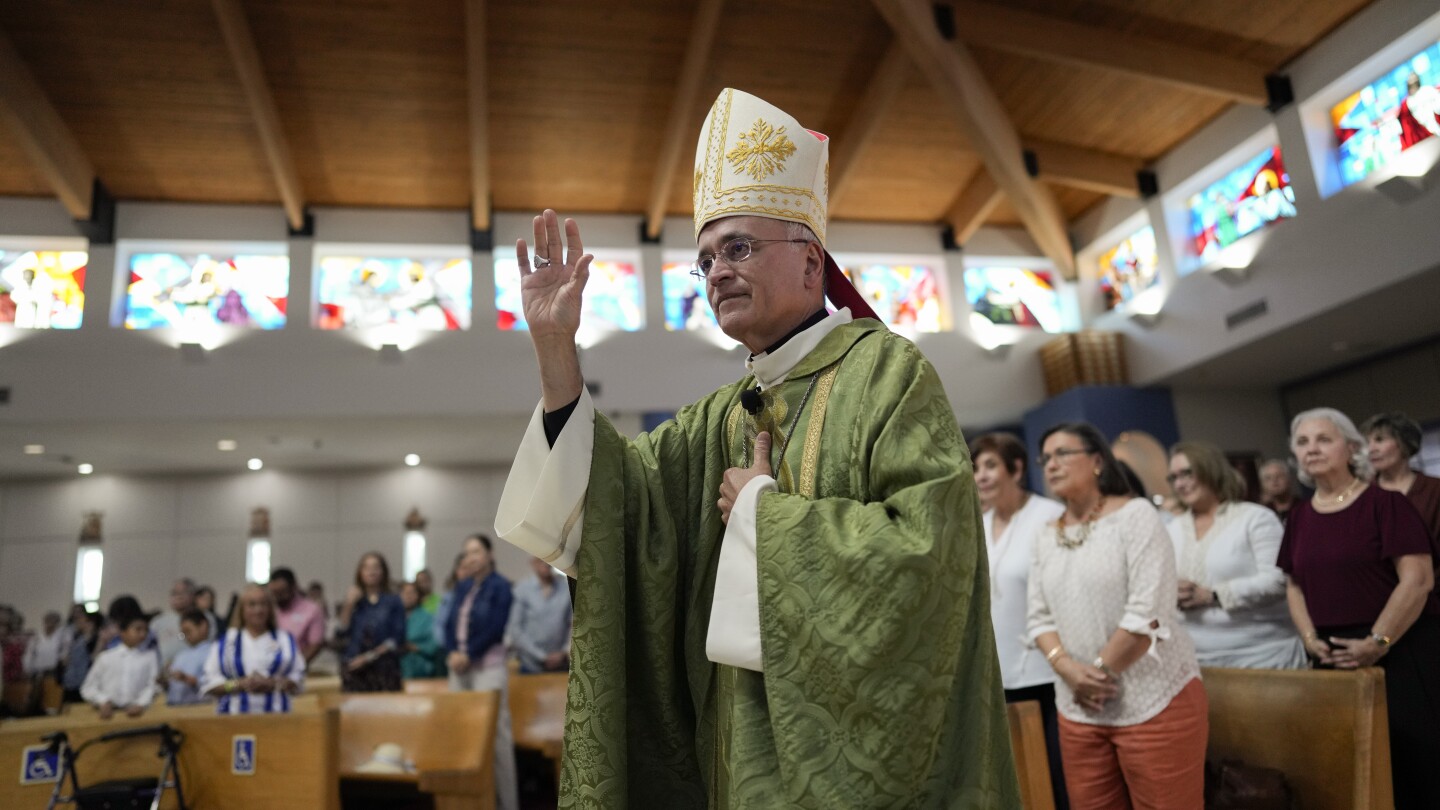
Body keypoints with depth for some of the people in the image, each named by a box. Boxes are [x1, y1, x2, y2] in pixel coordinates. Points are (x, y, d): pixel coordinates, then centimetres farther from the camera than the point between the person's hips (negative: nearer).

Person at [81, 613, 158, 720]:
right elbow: (88, 688, 12)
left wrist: (141, 704, -15)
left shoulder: (151, 656, 14)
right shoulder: (105, 657, 16)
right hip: (109, 713, 1)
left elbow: (153, 686, 3)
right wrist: (103, 702, -5)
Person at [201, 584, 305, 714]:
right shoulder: (224, 643, 10)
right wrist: (240, 684, -10)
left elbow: (298, 681, 6)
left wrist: (273, 684, -11)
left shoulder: (286, 640, 10)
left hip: (275, 714, 0)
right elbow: (208, 685, 3)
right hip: (234, 714, 0)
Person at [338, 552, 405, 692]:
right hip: (355, 667, 2)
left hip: (384, 666, -2)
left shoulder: (393, 601, 3)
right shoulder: (354, 600, 12)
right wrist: (349, 605, -5)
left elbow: (397, 638, -2)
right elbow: (342, 630, 2)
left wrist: (371, 656, -8)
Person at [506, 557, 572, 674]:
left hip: (561, 666, 2)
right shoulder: (521, 590, -6)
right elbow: (515, 629, -6)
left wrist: (564, 652, -8)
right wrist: (541, 657, -8)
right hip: (531, 667, -2)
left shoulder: (566, 590, 1)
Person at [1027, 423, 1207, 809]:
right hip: (1079, 707, 5)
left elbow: (1148, 611, -14)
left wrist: (1100, 671, -11)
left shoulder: (1135, 515, -6)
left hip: (1154, 700, -5)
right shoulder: (1048, 539, 10)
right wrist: (1067, 667, -9)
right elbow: (1039, 617, 9)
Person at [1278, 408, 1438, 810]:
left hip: (1401, 651, -5)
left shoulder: (1384, 503, -7)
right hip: (1336, 658, 5)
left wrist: (1378, 642, -16)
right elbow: (1295, 585, 14)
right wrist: (1310, 638, -1)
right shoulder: (1299, 517, 9)